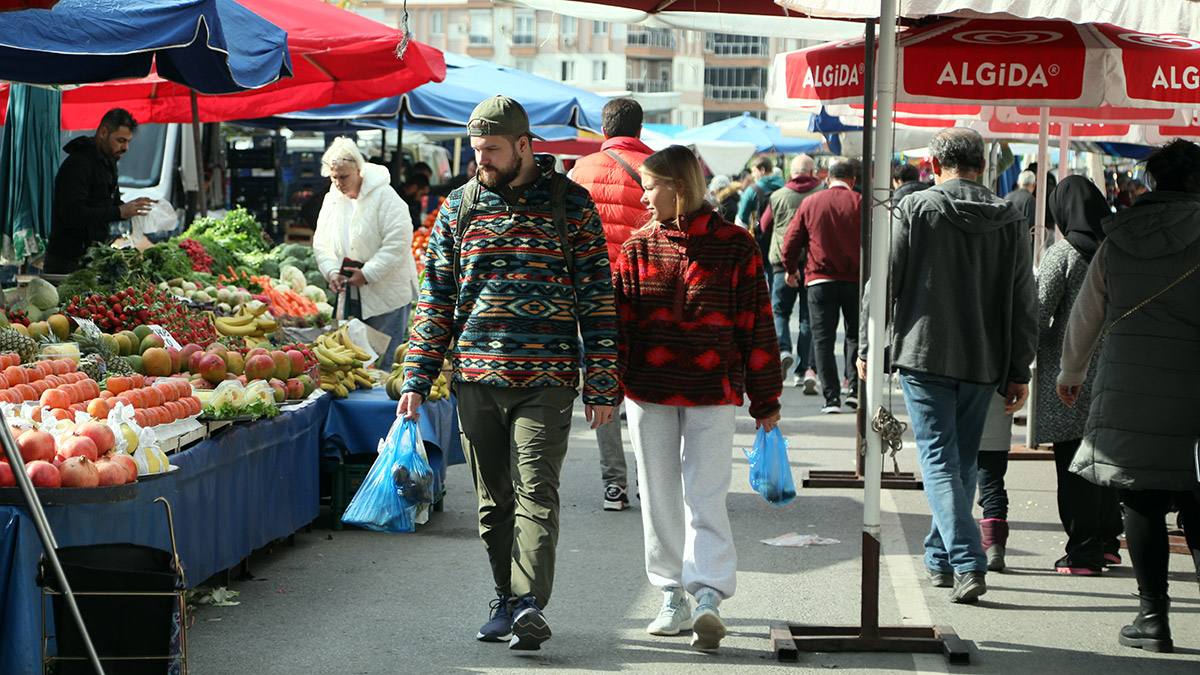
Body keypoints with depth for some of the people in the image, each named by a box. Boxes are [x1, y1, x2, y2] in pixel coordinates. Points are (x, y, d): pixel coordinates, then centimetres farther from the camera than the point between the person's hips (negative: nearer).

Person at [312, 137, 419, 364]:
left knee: (384, 358, -5)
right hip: (351, 295, 6)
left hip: (387, 295, -6)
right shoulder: (332, 200, 10)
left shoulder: (384, 196, -12)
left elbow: (398, 242, -18)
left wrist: (367, 274, -19)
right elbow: (321, 243, 12)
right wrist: (332, 272, -7)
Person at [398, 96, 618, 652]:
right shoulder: (459, 206, 10)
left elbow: (596, 298, 2)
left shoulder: (570, 203, 2)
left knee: (535, 492, -11)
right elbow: (436, 298, 13)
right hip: (475, 378, 4)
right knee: (493, 500, 9)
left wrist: (600, 386, -2)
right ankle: (507, 600, 20)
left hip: (546, 379, -3)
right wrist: (416, 380, 6)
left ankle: (530, 606, -17)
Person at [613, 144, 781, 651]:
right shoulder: (638, 247, 6)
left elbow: (757, 324, 0)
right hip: (648, 392, 4)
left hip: (713, 393, -3)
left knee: (705, 496, -10)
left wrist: (765, 398, 1)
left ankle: (708, 596, -15)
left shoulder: (735, 246, -2)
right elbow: (619, 319, 4)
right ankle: (674, 597, 19)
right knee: (660, 498, 8)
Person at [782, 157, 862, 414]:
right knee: (855, 335, 14)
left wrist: (791, 270, 21)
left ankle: (831, 397, -5)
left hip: (819, 280, 0)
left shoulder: (809, 203, 4)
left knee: (823, 339, 3)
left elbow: (790, 242, 6)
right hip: (855, 280, 0)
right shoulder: (860, 203, -1)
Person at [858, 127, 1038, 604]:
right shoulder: (1011, 221, 4)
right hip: (984, 363, 4)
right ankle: (940, 558, 27)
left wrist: (868, 347, 6)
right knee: (963, 460, 16)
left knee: (939, 460, -2)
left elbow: (883, 284, -5)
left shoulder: (914, 210, -5)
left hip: (924, 355, -3)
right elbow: (1025, 305, 6)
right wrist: (1019, 372, 12)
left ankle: (967, 562, -15)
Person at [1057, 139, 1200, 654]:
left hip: (1128, 384, 2)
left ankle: (1153, 616, 7)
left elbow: (1086, 314, 13)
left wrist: (1071, 373, 27)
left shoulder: (1118, 240, 6)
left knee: (1141, 501, 6)